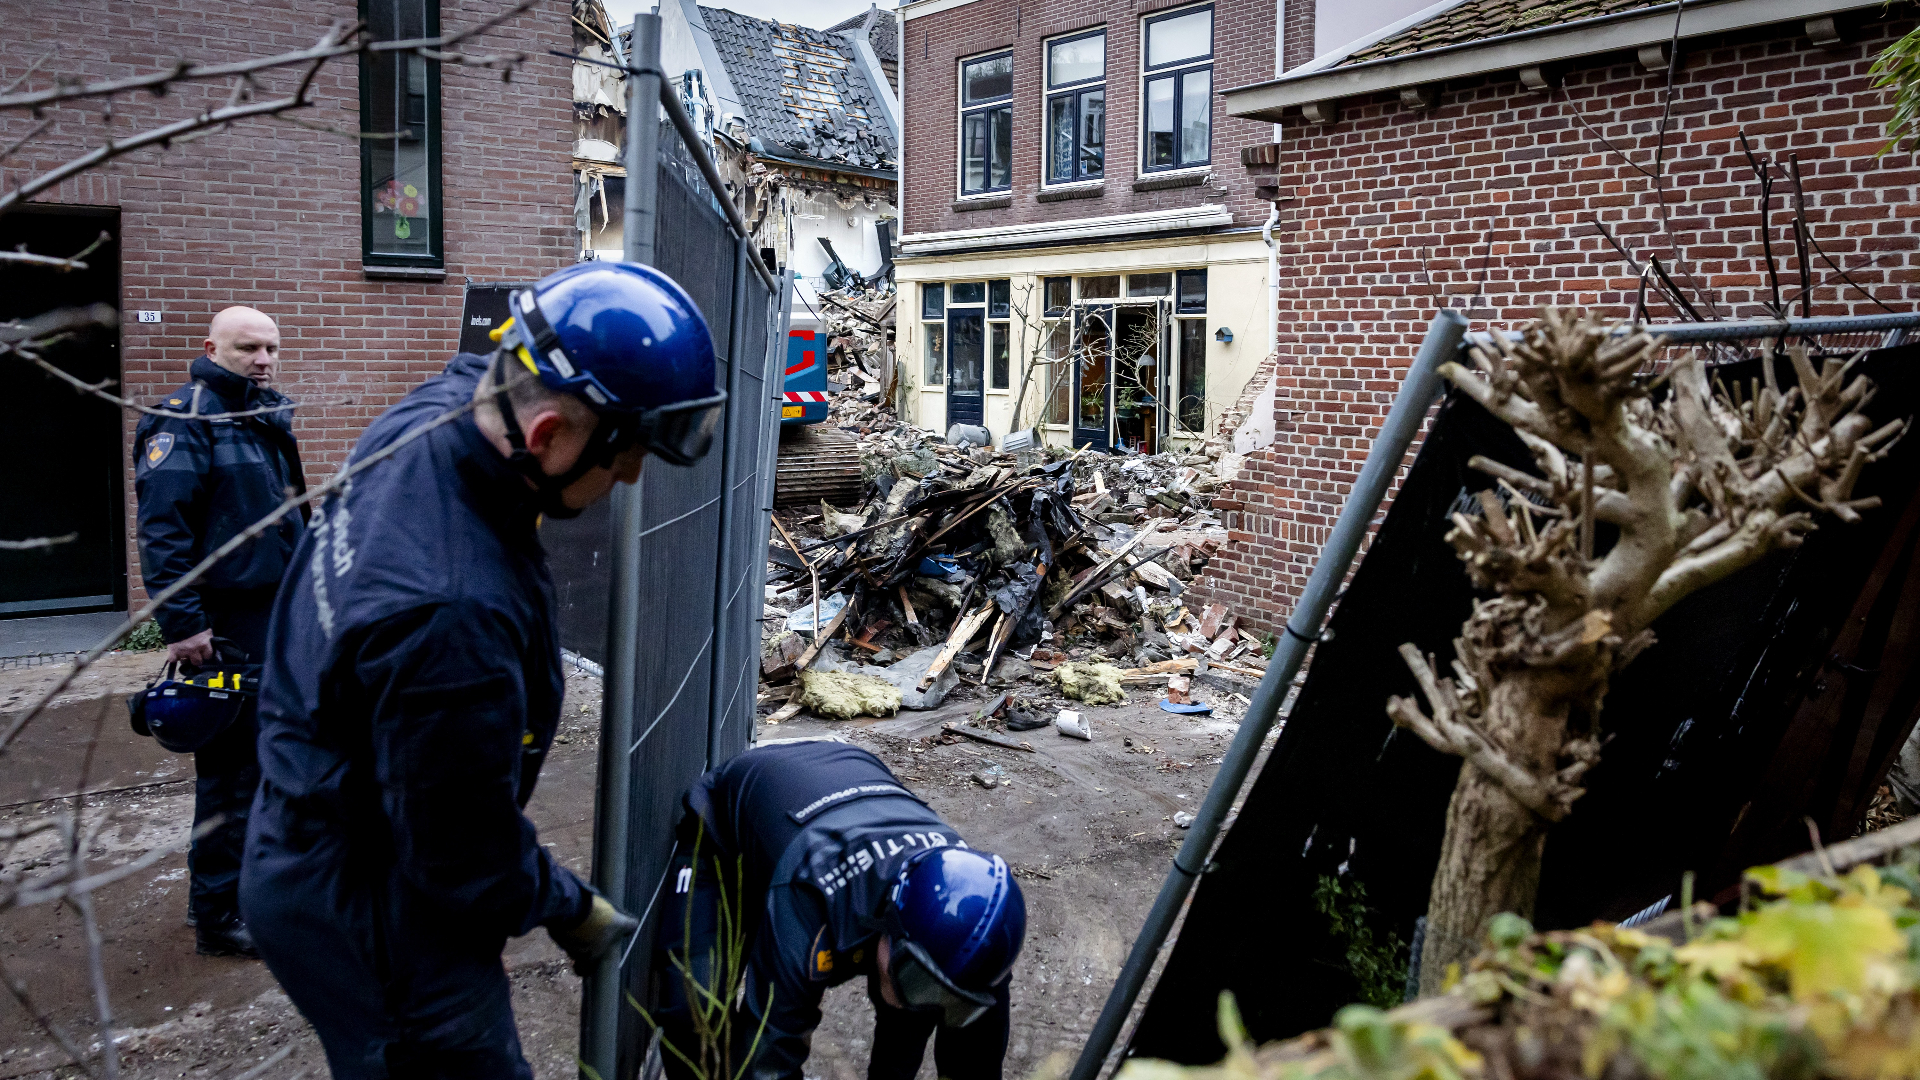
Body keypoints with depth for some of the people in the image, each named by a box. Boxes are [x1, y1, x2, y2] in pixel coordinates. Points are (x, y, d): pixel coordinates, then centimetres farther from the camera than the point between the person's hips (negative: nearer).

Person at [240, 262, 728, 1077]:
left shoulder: (425, 414, -12)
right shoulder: (452, 614, -39)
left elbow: (475, 370, 17)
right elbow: (471, 865, -26)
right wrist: (573, 910, -9)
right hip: (372, 920, -9)